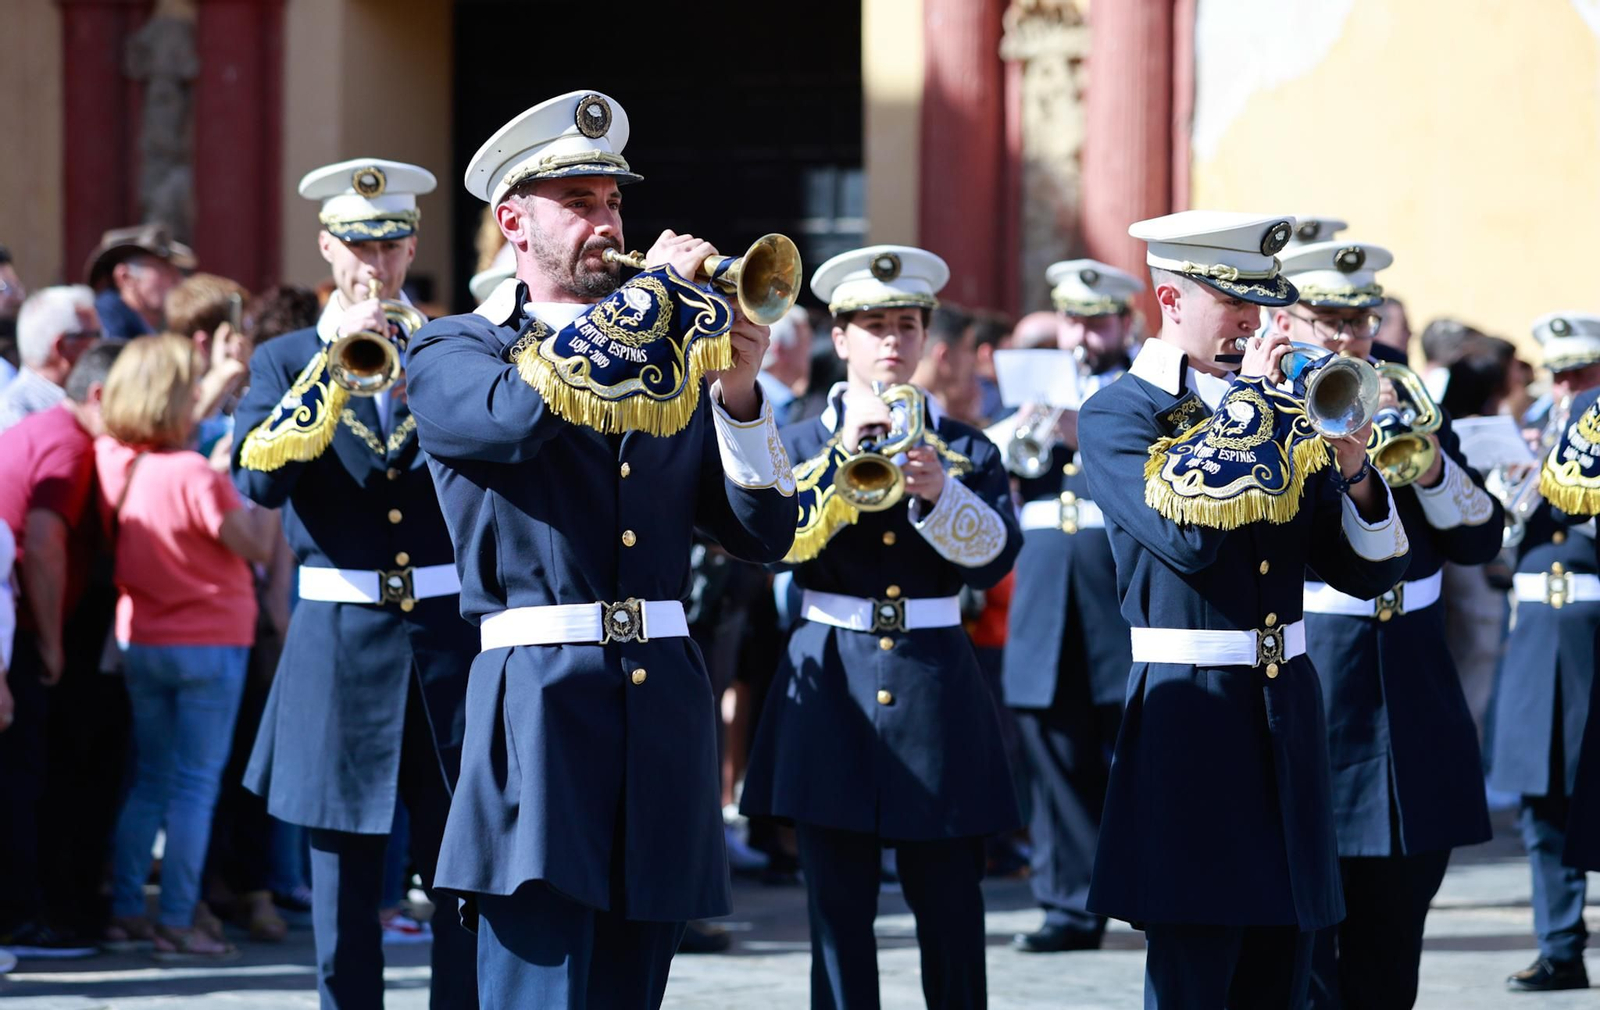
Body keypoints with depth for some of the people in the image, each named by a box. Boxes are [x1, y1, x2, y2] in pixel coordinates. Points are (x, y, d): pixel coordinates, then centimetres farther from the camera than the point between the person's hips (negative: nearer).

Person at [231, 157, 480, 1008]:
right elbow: (258, 476, -10)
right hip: (339, 646, 0)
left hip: (449, 635, 0)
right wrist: (336, 359, -15)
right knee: (343, 898, 2)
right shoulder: (286, 361, 8)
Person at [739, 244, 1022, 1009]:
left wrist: (938, 491, -21)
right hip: (831, 688, 0)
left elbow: (994, 557, -5)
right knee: (838, 909, -2)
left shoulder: (965, 448, 9)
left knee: (951, 910, -1)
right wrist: (844, 456, -18)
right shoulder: (805, 443, 8)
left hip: (936, 687, 0)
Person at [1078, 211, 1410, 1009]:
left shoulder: (1285, 414, 12)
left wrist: (1353, 477, -10)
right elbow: (1187, 533, -22)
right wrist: (1246, 401, -15)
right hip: (1189, 712, -6)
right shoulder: (1116, 417, -3)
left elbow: (1369, 572, 9)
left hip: (1286, 708, 6)